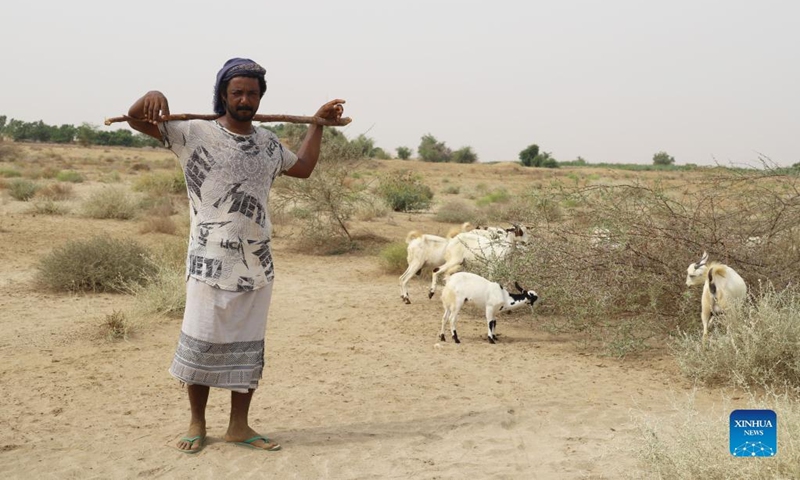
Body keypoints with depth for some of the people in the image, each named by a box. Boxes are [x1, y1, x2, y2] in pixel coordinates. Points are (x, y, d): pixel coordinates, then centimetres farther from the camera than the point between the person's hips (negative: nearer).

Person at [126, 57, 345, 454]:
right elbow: (136, 119, -3)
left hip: (257, 263, 4)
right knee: (201, 342, 3)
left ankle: (239, 426, 21)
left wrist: (318, 123, 27)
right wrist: (153, 95, -24)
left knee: (249, 346, 9)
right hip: (210, 263, -4)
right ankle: (197, 423, 21)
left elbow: (302, 168, 29)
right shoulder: (195, 134, -3)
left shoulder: (268, 142, 11)